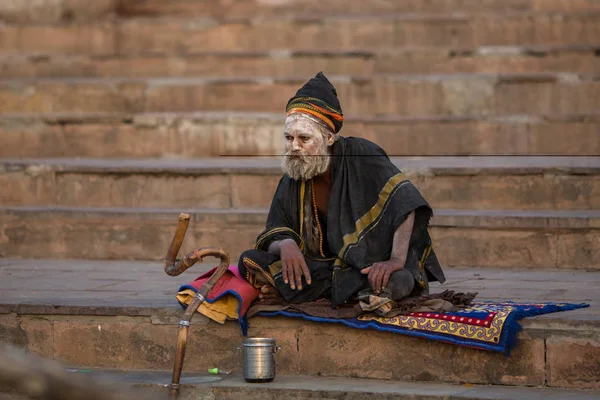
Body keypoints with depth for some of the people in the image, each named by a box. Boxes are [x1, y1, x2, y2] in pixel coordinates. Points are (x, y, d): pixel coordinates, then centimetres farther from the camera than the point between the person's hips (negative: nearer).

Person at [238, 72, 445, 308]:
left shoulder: (361, 155, -11)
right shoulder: (290, 184, 3)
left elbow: (405, 202, -21)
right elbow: (271, 241, 3)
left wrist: (397, 260, -34)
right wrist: (285, 244, -24)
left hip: (374, 266, -3)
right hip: (323, 265, 3)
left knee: (396, 284, -40)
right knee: (250, 261, -12)